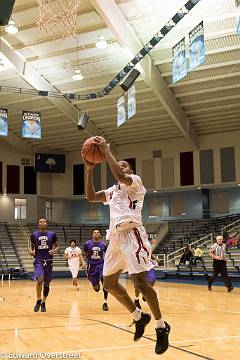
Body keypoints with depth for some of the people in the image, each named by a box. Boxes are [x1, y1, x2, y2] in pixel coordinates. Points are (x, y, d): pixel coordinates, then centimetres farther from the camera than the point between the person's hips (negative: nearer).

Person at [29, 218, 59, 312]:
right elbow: (31, 246, 14)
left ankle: (43, 303, 24)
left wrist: (54, 250, -11)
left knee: (46, 283, 8)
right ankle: (38, 301, -1)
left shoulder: (52, 234, 3)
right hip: (38, 260, -1)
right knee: (40, 280, -21)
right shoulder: (34, 234, 4)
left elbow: (57, 246, 10)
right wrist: (31, 251, -8)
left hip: (48, 261, 2)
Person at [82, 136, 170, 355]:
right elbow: (91, 197, 19)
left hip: (131, 233, -9)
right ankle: (139, 317, 24)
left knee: (140, 282, -16)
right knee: (109, 283, 11)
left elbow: (121, 177, -20)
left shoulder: (135, 181, 2)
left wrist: (106, 151, -13)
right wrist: (90, 170, 11)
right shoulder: (113, 190, 26)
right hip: (116, 236, 9)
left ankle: (161, 327, -1)